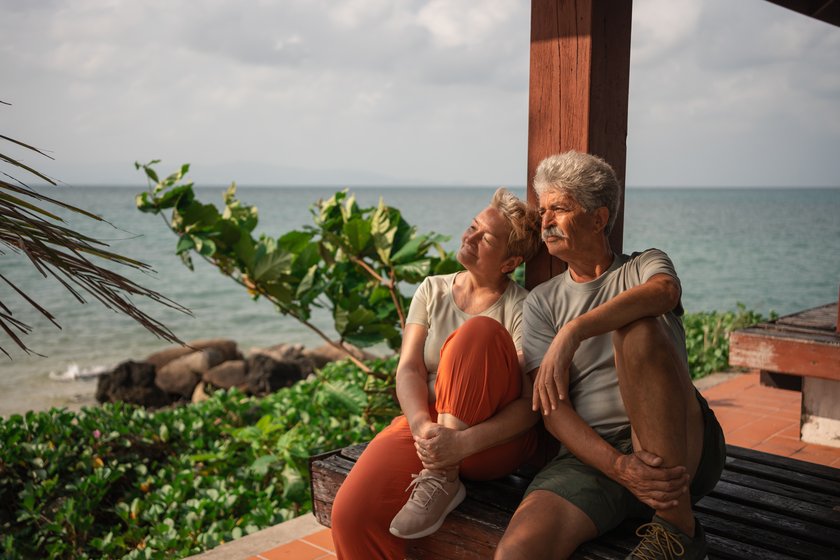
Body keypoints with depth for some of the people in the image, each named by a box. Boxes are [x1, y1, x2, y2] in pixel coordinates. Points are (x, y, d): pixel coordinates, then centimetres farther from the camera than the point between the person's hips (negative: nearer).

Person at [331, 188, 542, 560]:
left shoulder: (519, 307, -2)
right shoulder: (433, 290, 10)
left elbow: (531, 403, -12)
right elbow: (409, 369, -2)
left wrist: (463, 442, -28)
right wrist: (422, 426, -23)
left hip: (494, 438, -2)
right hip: (427, 422, 3)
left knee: (478, 332, -28)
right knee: (352, 513, -25)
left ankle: (442, 477, -24)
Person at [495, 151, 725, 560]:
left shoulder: (644, 266, 12)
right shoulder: (542, 302, 14)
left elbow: (664, 292, -18)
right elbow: (551, 407, 0)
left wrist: (573, 332, -29)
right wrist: (617, 466, -17)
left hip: (681, 450, 1)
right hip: (592, 455, -1)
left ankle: (677, 527, -21)